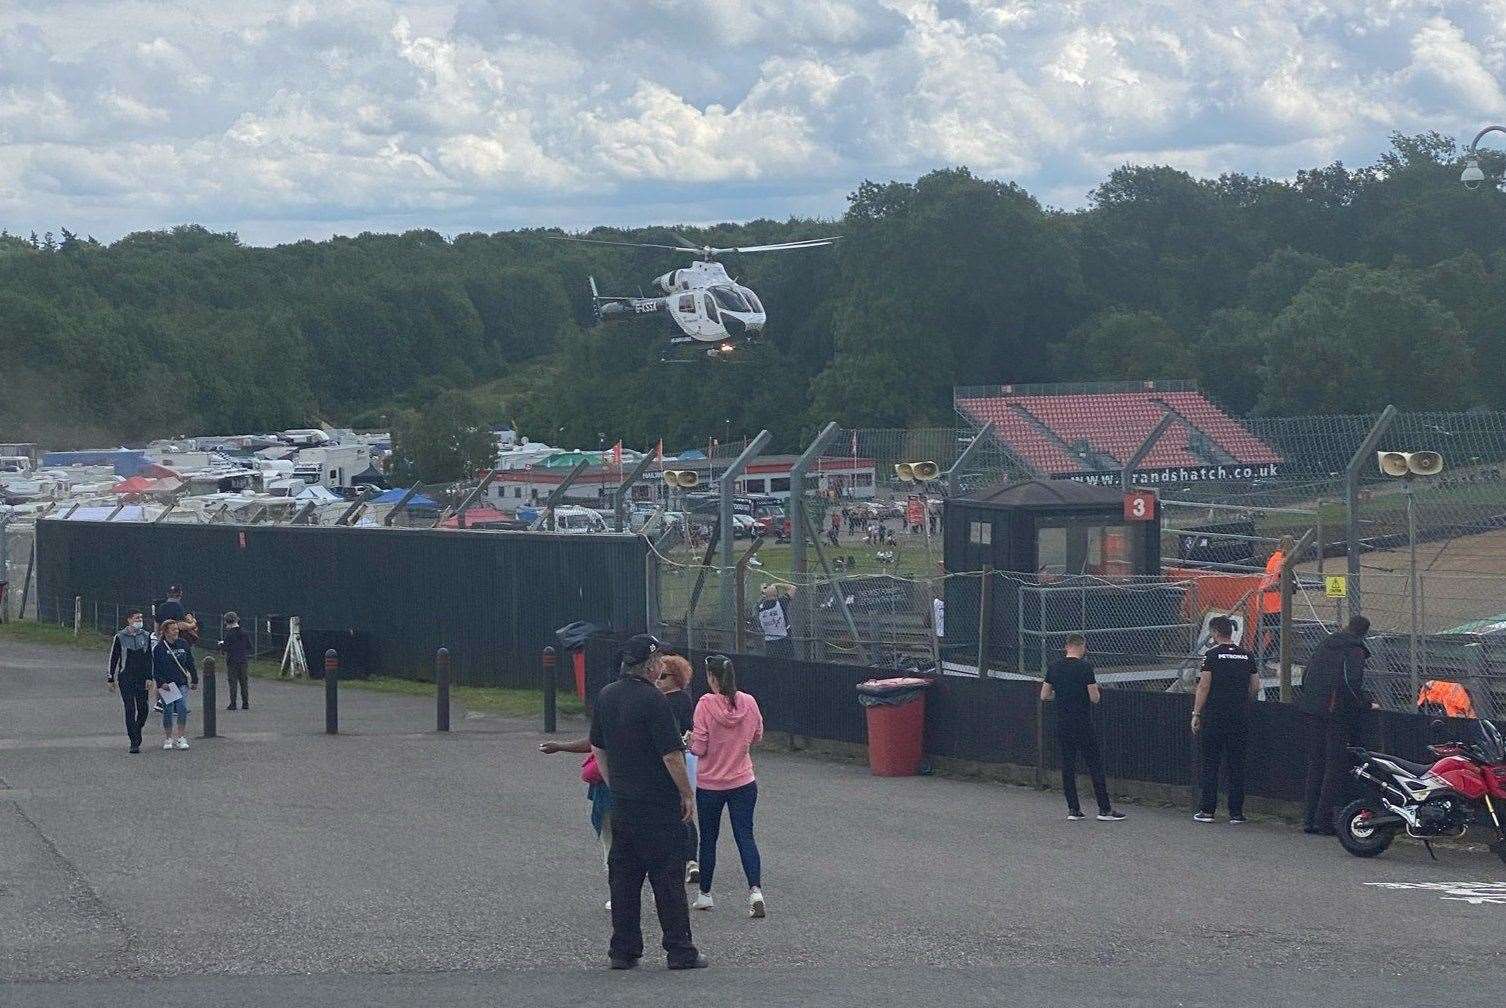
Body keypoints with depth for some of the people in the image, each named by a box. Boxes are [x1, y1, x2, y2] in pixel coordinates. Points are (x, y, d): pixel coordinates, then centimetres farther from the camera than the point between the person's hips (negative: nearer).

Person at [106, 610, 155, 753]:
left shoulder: (146, 636, 6)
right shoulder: (120, 637, -1)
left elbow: (149, 659, 5)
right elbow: (113, 658, 5)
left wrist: (149, 678, -4)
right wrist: (111, 679, 4)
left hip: (142, 678, 3)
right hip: (125, 678, -2)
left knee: (143, 709, 1)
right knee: (130, 709, -6)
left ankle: (136, 731, 29)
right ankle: (134, 743, -6)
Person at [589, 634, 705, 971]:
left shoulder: (606, 696, 7)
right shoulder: (652, 700, -17)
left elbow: (598, 748, 16)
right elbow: (671, 755, -17)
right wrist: (687, 794, -7)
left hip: (621, 802, 7)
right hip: (659, 804, -7)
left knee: (623, 877, 10)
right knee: (668, 878, -1)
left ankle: (623, 950, 11)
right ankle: (679, 950, 2)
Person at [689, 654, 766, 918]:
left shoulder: (706, 704, -18)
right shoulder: (749, 703, -6)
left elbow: (699, 748, -16)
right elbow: (757, 737, 9)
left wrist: (690, 741, 5)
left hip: (710, 785, -2)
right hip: (743, 783, 2)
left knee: (708, 839, 12)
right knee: (745, 836, 4)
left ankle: (705, 895, 24)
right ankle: (756, 890, -13)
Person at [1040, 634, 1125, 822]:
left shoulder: (1054, 667, 4)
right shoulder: (1085, 667, -12)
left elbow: (1044, 696, 9)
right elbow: (1094, 698, -13)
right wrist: (1096, 692, 9)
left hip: (1062, 725, 5)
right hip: (1083, 725, -5)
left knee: (1068, 767, 8)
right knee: (1095, 765, 0)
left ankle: (1073, 809, 8)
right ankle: (1104, 810, 1)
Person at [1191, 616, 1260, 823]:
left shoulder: (1212, 654, -5)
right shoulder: (1247, 656, 8)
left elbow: (1204, 686, -8)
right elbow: (1255, 687, 9)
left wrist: (1196, 714, -4)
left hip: (1214, 717, -4)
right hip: (1241, 718, 4)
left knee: (1210, 763, 3)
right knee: (1237, 764, 7)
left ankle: (1207, 810, 1)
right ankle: (1236, 812, 6)